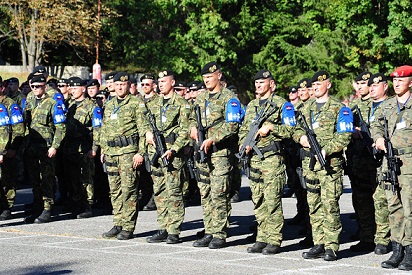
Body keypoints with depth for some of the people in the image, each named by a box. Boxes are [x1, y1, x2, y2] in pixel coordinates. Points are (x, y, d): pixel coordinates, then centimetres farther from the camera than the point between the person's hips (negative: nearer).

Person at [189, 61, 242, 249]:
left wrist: (212, 139, -18)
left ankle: (220, 235, -6)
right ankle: (209, 233, 13)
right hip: (202, 151, 7)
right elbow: (193, 118, 27)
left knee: (219, 194, -9)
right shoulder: (201, 97, 17)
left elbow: (232, 126, -12)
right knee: (205, 194, 8)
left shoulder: (229, 98, -5)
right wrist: (193, 127, 4)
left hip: (220, 151, -7)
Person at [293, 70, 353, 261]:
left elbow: (344, 136, -8)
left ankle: (331, 247, -6)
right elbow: (297, 129, 23)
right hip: (309, 164, 6)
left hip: (330, 163, -6)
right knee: (314, 205, 7)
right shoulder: (307, 108, 18)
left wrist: (326, 150, -18)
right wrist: (301, 137, 0)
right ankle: (319, 244, 12)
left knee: (330, 204, -8)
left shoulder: (338, 109, -1)